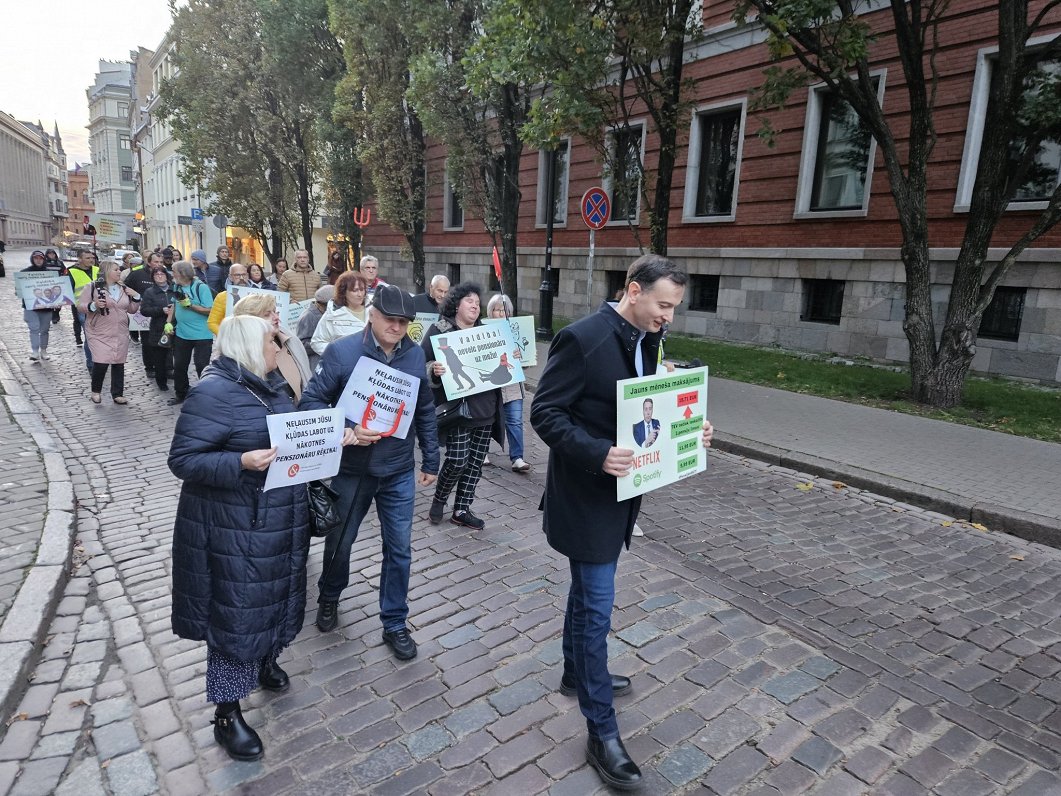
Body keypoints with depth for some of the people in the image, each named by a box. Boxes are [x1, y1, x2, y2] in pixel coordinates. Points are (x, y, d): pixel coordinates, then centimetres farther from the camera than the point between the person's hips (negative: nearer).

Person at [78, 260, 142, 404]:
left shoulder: (124, 289, 11)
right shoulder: (93, 287, -5)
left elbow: (132, 310, 15)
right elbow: (80, 305, -4)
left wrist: (136, 297, 0)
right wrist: (94, 305, -22)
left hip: (120, 334, 5)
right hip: (99, 334, -5)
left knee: (119, 363, 6)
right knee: (101, 363, -12)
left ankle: (117, 394, 17)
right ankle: (96, 391, 13)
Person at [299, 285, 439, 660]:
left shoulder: (415, 355, -3)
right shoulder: (341, 352, -13)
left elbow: (425, 411, 5)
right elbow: (310, 402, -11)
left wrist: (430, 460, 7)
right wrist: (346, 431, -26)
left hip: (399, 472, 2)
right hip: (351, 469, -1)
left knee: (399, 549, 7)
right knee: (339, 542, 18)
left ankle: (395, 623, 26)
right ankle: (329, 598, 48)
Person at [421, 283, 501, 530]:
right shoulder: (439, 330, -4)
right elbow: (422, 364, -8)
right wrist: (434, 370, -28)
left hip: (485, 408, 6)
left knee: (475, 461, 8)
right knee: (458, 460, -8)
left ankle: (461, 510, 21)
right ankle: (439, 499, 20)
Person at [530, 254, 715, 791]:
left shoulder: (646, 339, 5)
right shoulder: (582, 338, -21)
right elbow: (545, 412, -20)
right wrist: (596, 453, -32)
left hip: (619, 490, 8)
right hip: (586, 494, -8)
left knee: (587, 591, 24)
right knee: (597, 607, -1)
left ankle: (576, 672, 45)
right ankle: (601, 732, 13)